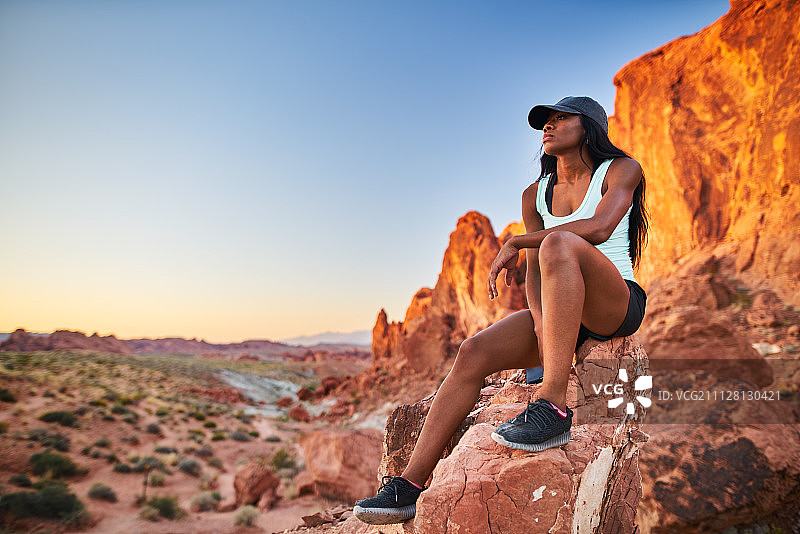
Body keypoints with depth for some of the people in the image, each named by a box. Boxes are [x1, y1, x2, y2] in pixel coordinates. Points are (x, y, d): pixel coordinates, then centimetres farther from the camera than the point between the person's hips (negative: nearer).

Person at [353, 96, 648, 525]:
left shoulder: (621, 170, 3)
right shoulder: (535, 195, 15)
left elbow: (599, 228, -19)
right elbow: (535, 275, 4)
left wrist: (515, 242, -14)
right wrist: (543, 328, -15)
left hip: (618, 305, -5)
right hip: (560, 311, 5)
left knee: (559, 244, -35)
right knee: (473, 353, -19)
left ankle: (553, 407, -38)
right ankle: (408, 487, -17)